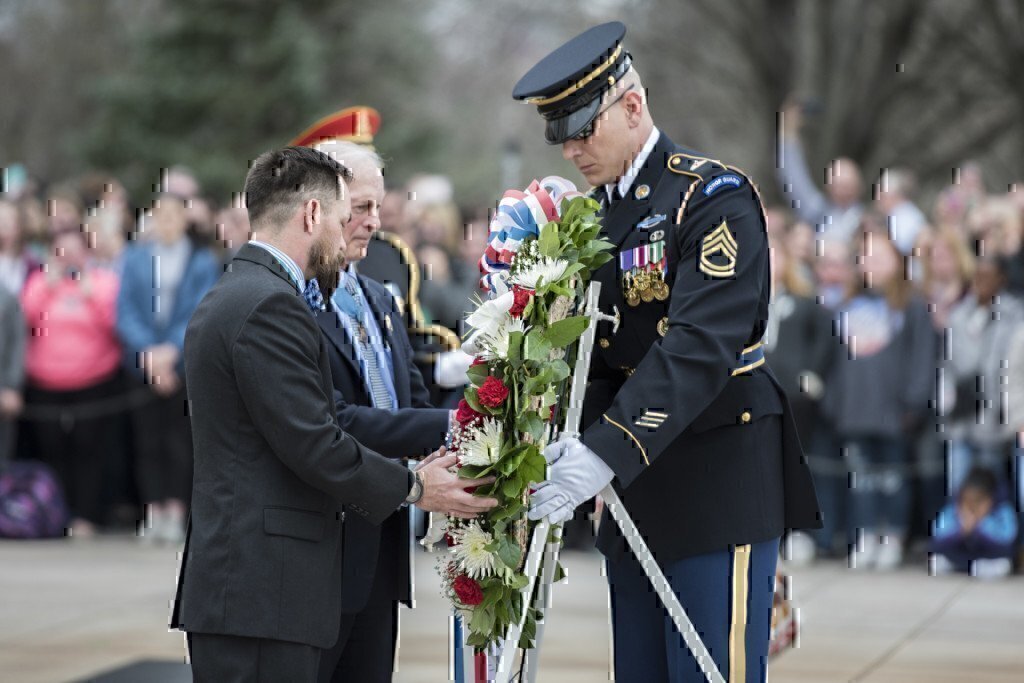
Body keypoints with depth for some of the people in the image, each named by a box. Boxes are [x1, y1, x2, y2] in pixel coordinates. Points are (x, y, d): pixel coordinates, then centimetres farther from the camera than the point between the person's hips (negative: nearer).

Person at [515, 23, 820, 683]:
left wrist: (606, 452, -32)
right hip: (633, 492, 8)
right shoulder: (594, 215, 13)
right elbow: (598, 355, 11)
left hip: (718, 485, -8)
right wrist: (573, 443, -9)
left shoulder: (714, 197, -12)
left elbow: (700, 346, -23)